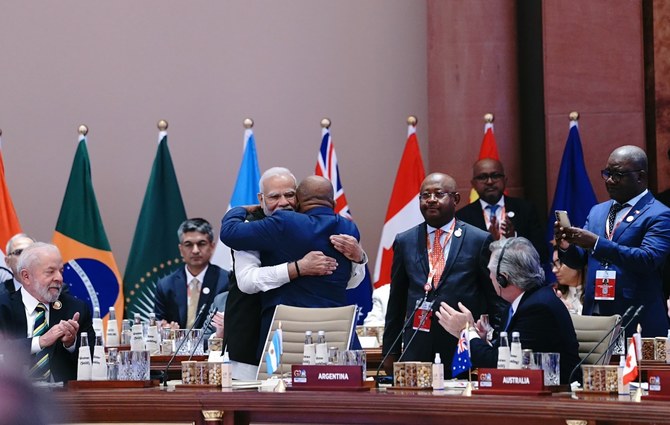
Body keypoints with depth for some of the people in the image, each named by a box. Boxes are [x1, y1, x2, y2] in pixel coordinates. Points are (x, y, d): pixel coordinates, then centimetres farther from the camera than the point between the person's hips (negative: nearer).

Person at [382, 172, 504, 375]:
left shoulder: (480, 240, 3)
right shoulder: (404, 241, 11)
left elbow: (495, 299, 5)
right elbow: (396, 301, 15)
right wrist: (390, 351, 12)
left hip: (464, 350, -2)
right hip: (416, 349, 2)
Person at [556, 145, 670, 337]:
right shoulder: (597, 211, 16)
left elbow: (649, 259, -20)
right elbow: (578, 260, 16)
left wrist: (597, 243, -26)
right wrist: (566, 246, -7)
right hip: (594, 314, 5)